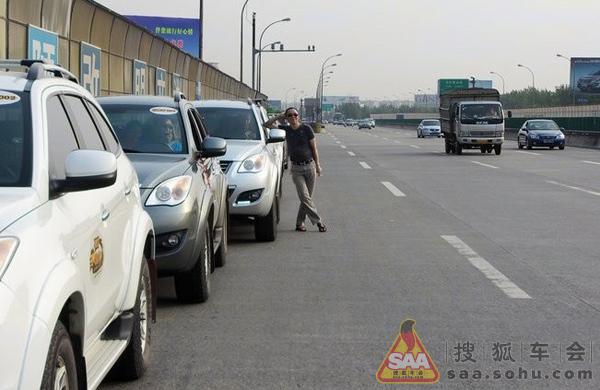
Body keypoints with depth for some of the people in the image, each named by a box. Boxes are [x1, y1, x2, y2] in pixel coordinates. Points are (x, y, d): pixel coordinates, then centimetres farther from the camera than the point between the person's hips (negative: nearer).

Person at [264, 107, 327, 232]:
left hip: (310, 166, -1)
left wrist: (318, 165, -1)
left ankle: (300, 222, 13)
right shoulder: (285, 130, 5)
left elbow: (314, 148, 2)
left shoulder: (306, 129, -1)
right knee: (304, 197, -11)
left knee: (307, 197, 3)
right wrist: (279, 116, 2)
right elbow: (267, 124, 8)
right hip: (296, 168, 1)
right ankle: (318, 221, -7)